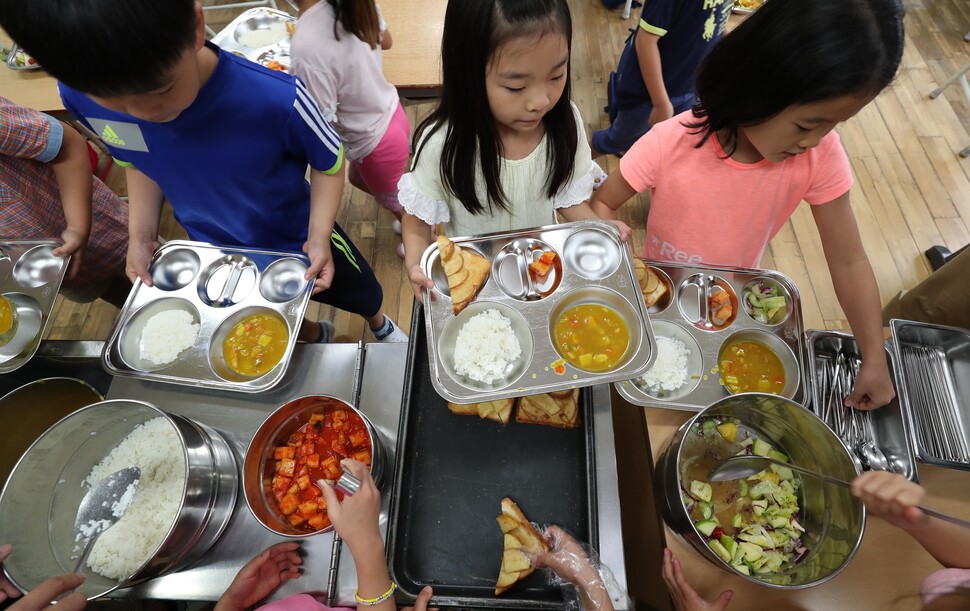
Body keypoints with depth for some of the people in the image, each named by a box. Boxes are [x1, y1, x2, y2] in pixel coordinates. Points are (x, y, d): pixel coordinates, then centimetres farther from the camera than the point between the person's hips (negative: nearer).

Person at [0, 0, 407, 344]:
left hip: (300, 240, -3)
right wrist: (141, 234, -10)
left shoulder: (277, 99, -36)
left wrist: (319, 237, -28)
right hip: (216, 250, 4)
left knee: (363, 295, 23)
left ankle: (378, 323, 60)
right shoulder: (81, 97, -20)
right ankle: (312, 337, 62)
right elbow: (139, 162, 0)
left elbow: (328, 162, -18)